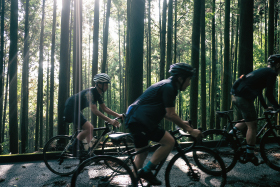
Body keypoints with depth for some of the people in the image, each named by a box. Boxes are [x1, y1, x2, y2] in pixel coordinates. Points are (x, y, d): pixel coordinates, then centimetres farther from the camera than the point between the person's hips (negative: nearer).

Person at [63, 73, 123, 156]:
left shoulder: (98, 94, 6)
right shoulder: (90, 92, -24)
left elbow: (104, 108, 11)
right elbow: (94, 110, -33)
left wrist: (118, 115, 0)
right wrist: (109, 120, -39)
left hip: (76, 110, 11)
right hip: (71, 109, -11)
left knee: (90, 128, 9)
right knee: (89, 128, -21)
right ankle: (75, 145, -5)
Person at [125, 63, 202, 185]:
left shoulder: (167, 86, 17)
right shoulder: (168, 87, -14)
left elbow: (164, 112, 23)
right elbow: (171, 114, -18)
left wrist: (181, 123, 18)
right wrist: (190, 130, -12)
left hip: (134, 120, 11)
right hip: (140, 121, -11)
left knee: (141, 154, 19)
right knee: (169, 142, -12)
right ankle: (146, 171, -4)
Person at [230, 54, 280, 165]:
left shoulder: (262, 71, 25)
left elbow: (259, 92, 31)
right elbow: (269, 94, -8)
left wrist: (265, 107, 34)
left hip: (236, 96, 9)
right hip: (243, 98, -9)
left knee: (248, 121, 26)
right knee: (252, 125, 0)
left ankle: (230, 133, 17)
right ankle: (249, 155, 7)